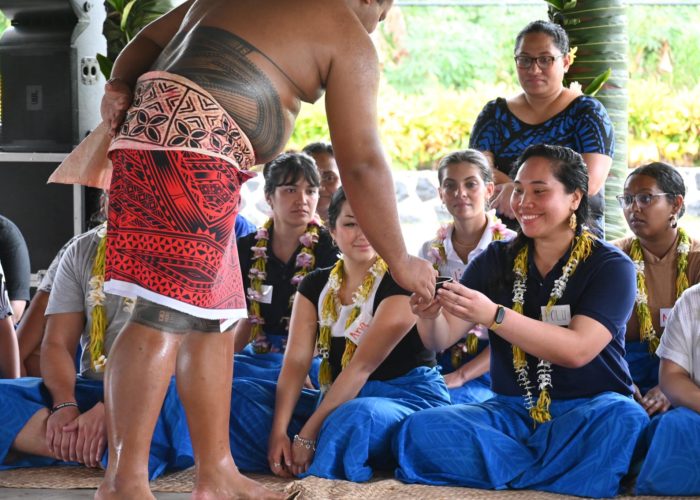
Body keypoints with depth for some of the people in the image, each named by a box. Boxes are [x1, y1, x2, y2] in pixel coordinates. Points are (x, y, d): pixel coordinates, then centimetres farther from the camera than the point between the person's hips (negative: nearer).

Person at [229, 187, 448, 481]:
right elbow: (296, 361, -3)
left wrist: (307, 435, -21)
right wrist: (278, 432, -18)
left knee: (359, 415, -40)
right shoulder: (315, 286, 9)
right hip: (338, 400, 6)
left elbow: (361, 366, -17)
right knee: (238, 394, -9)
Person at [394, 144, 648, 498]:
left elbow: (577, 350, -20)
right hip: (513, 411, 4)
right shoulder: (496, 260, 7)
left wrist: (493, 316, -32)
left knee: (624, 418, -38)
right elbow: (441, 339, 1)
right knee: (420, 430, -24)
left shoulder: (610, 266, -5)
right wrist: (429, 314, -24)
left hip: (587, 410, -3)